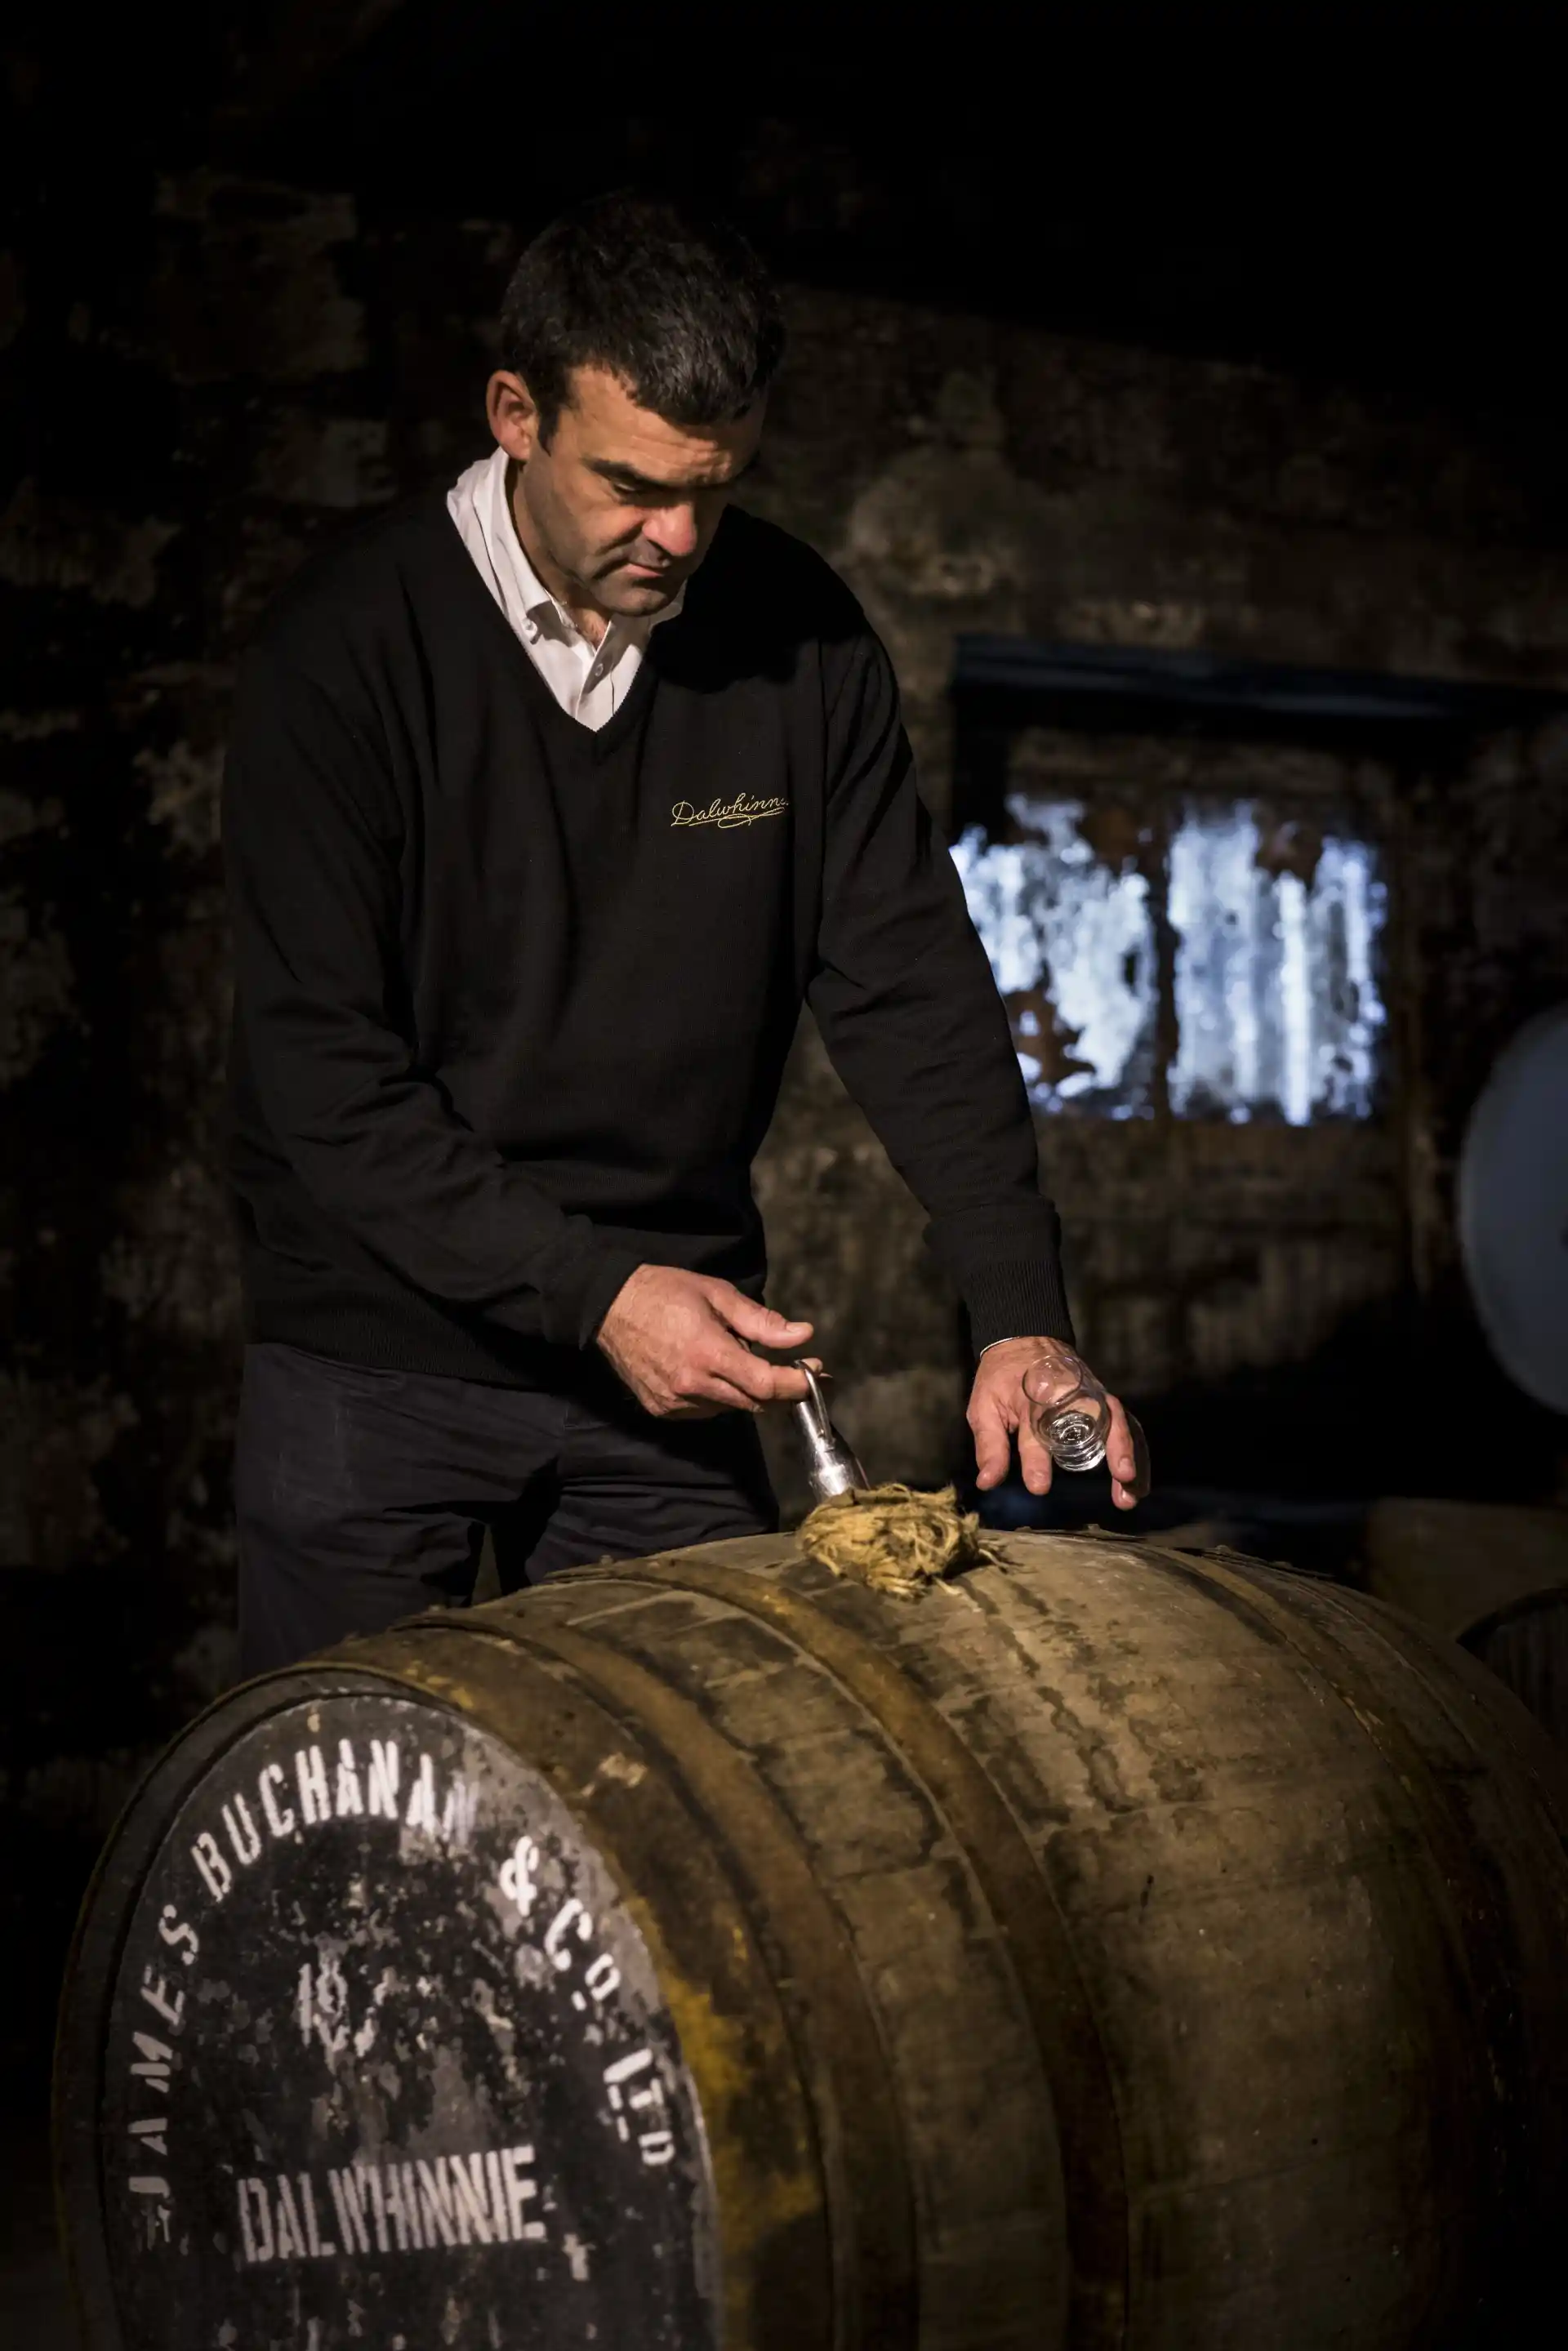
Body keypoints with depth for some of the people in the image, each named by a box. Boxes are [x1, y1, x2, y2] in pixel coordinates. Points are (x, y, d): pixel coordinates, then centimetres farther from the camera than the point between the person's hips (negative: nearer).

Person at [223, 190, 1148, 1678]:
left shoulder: (796, 634, -3)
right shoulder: (345, 647, -14)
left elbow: (909, 987, -3)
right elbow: (322, 1069, -17)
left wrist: (1018, 1315, -13)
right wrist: (587, 1291, -24)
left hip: (669, 1347, 3)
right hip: (377, 1354, -3)